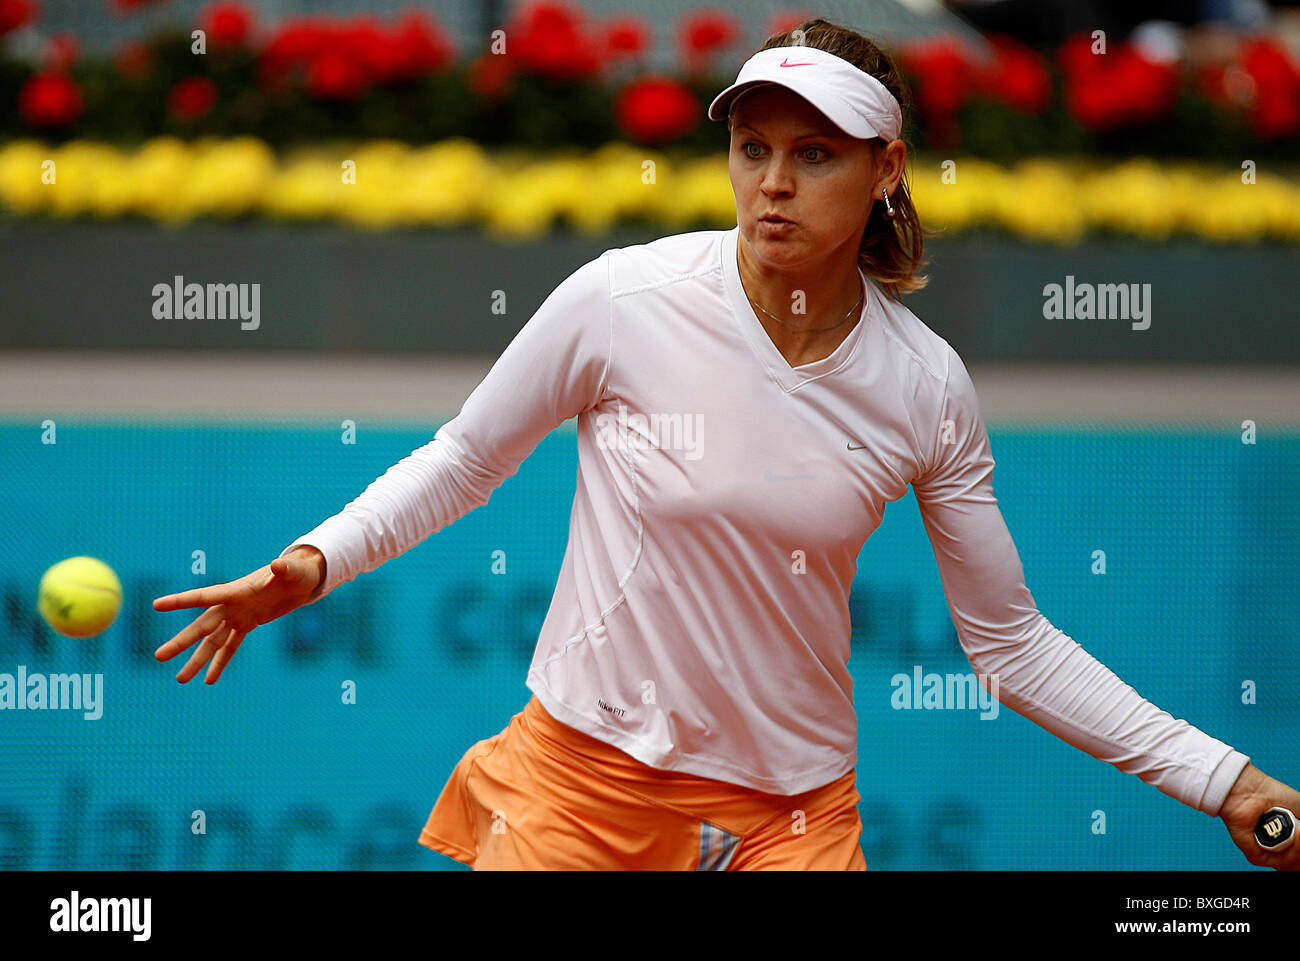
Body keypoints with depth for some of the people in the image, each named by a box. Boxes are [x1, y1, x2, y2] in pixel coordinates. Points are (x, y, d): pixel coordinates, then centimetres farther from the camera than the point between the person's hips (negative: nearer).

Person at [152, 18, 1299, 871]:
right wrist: (310, 564, -11)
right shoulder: (623, 300, -12)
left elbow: (1011, 643, 2)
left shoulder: (926, 386, -6)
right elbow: (460, 462, 3)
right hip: (585, 779, -1)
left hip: (793, 806, 2)